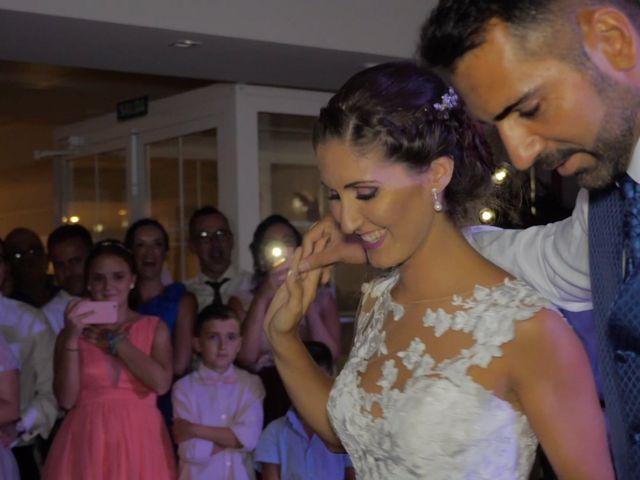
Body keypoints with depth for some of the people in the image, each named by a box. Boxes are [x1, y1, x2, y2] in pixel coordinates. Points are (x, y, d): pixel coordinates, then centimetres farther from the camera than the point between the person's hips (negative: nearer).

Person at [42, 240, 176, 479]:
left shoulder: (154, 328, 5)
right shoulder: (72, 332, 6)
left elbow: (161, 383, -12)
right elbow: (66, 399, -5)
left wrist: (113, 341, -5)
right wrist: (72, 337, -12)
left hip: (139, 441, 0)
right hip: (87, 442, 0)